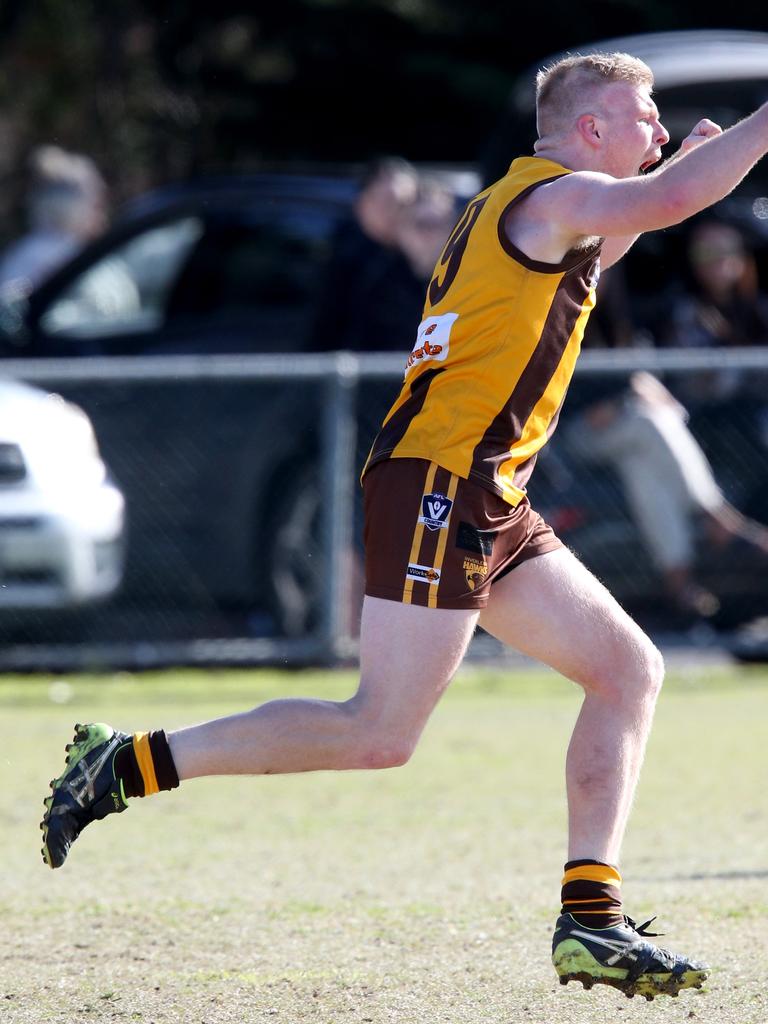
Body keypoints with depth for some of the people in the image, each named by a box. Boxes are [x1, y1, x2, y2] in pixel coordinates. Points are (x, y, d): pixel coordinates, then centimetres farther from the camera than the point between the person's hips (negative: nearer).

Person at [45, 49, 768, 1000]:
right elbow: (671, 199, -27)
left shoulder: (529, 206, 20)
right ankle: (127, 765, -4)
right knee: (381, 734, -13)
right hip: (438, 485, -10)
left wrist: (684, 159, 34)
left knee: (629, 670, 4)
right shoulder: (550, 193, -8)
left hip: (490, 509, 10)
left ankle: (589, 919, -1)